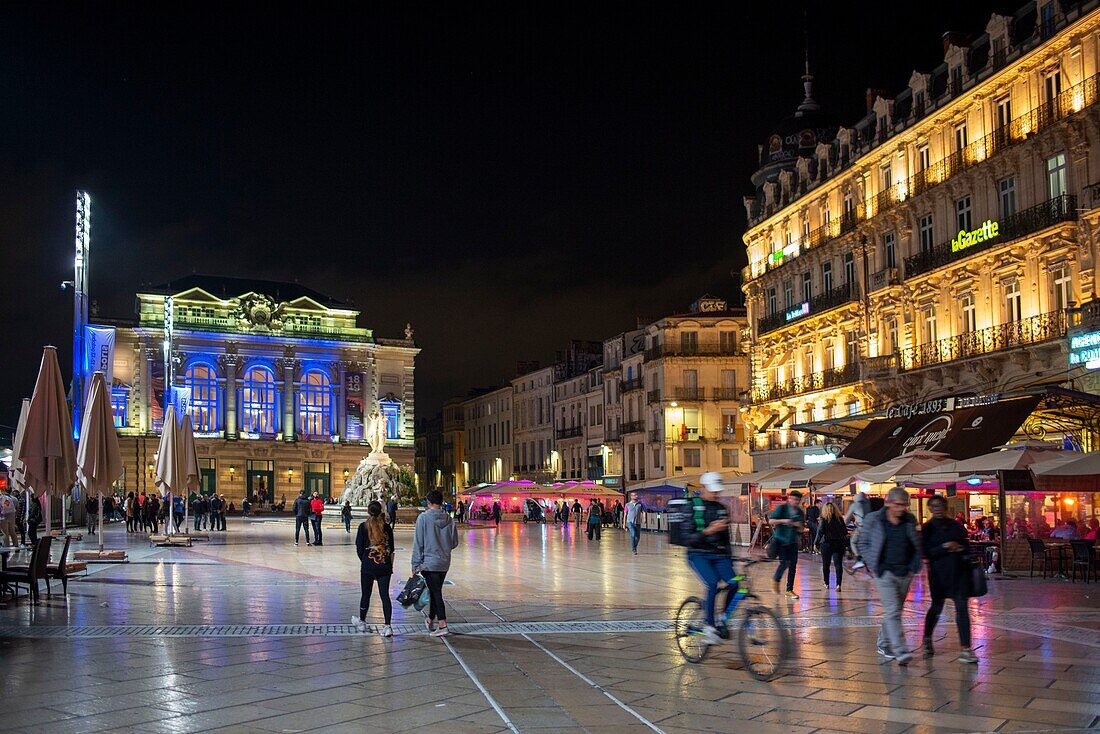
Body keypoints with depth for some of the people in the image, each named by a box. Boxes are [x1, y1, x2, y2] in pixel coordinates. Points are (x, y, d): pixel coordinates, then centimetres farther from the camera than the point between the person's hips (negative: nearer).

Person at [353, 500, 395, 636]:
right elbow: (391, 549, 4)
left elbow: (359, 549, -4)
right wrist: (390, 566, 13)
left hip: (367, 567, -2)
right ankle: (387, 626, -4)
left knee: (365, 594, 14)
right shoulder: (387, 527, 1)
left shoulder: (363, 527, -6)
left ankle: (362, 622, 32)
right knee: (385, 595, 2)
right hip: (385, 567, 2)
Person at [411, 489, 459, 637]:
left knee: (436, 593, -4)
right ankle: (431, 621, 32)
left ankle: (443, 626, -10)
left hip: (429, 562, -5)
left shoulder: (423, 518, -11)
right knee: (436, 592, 17)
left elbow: (418, 543, -10)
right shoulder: (448, 519, 1)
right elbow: (454, 543, 5)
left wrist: (415, 565, -6)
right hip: (444, 563, 5)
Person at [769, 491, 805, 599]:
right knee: (785, 563, -12)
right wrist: (783, 521, -19)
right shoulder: (781, 508, -5)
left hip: (793, 541, 5)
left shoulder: (800, 512, 8)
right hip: (781, 540, -5)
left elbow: (801, 528, 15)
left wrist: (799, 526, -8)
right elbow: (771, 521, -6)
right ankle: (776, 580, 18)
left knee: (793, 565, 2)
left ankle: (789, 590, 11)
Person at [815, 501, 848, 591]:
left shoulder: (824, 520, -8)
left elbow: (820, 532, -11)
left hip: (827, 544, -2)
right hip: (839, 544, 2)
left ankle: (826, 584, 20)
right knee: (838, 565, 0)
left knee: (826, 565, 12)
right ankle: (838, 584, -13)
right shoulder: (840, 519, 3)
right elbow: (845, 532, 8)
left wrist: (816, 543, -4)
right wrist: (845, 543, 18)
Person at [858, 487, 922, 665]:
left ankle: (883, 644, 29)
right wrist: (872, 565, -5)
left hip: (905, 572, 4)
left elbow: (916, 545, 14)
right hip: (884, 572, -4)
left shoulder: (910, 520, 5)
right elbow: (863, 543, 3)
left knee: (894, 611, 13)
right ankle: (901, 651, -16)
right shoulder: (873, 520, -5)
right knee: (892, 612, -12)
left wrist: (914, 566, 4)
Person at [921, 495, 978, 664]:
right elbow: (926, 552, -8)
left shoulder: (955, 525, 9)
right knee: (937, 607, 11)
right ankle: (927, 640, 34)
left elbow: (967, 545, 14)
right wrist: (944, 548, -18)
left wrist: (959, 548, -7)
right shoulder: (927, 528, 0)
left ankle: (966, 649, -5)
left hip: (960, 571, 2)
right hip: (939, 572, -2)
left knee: (962, 608, -5)